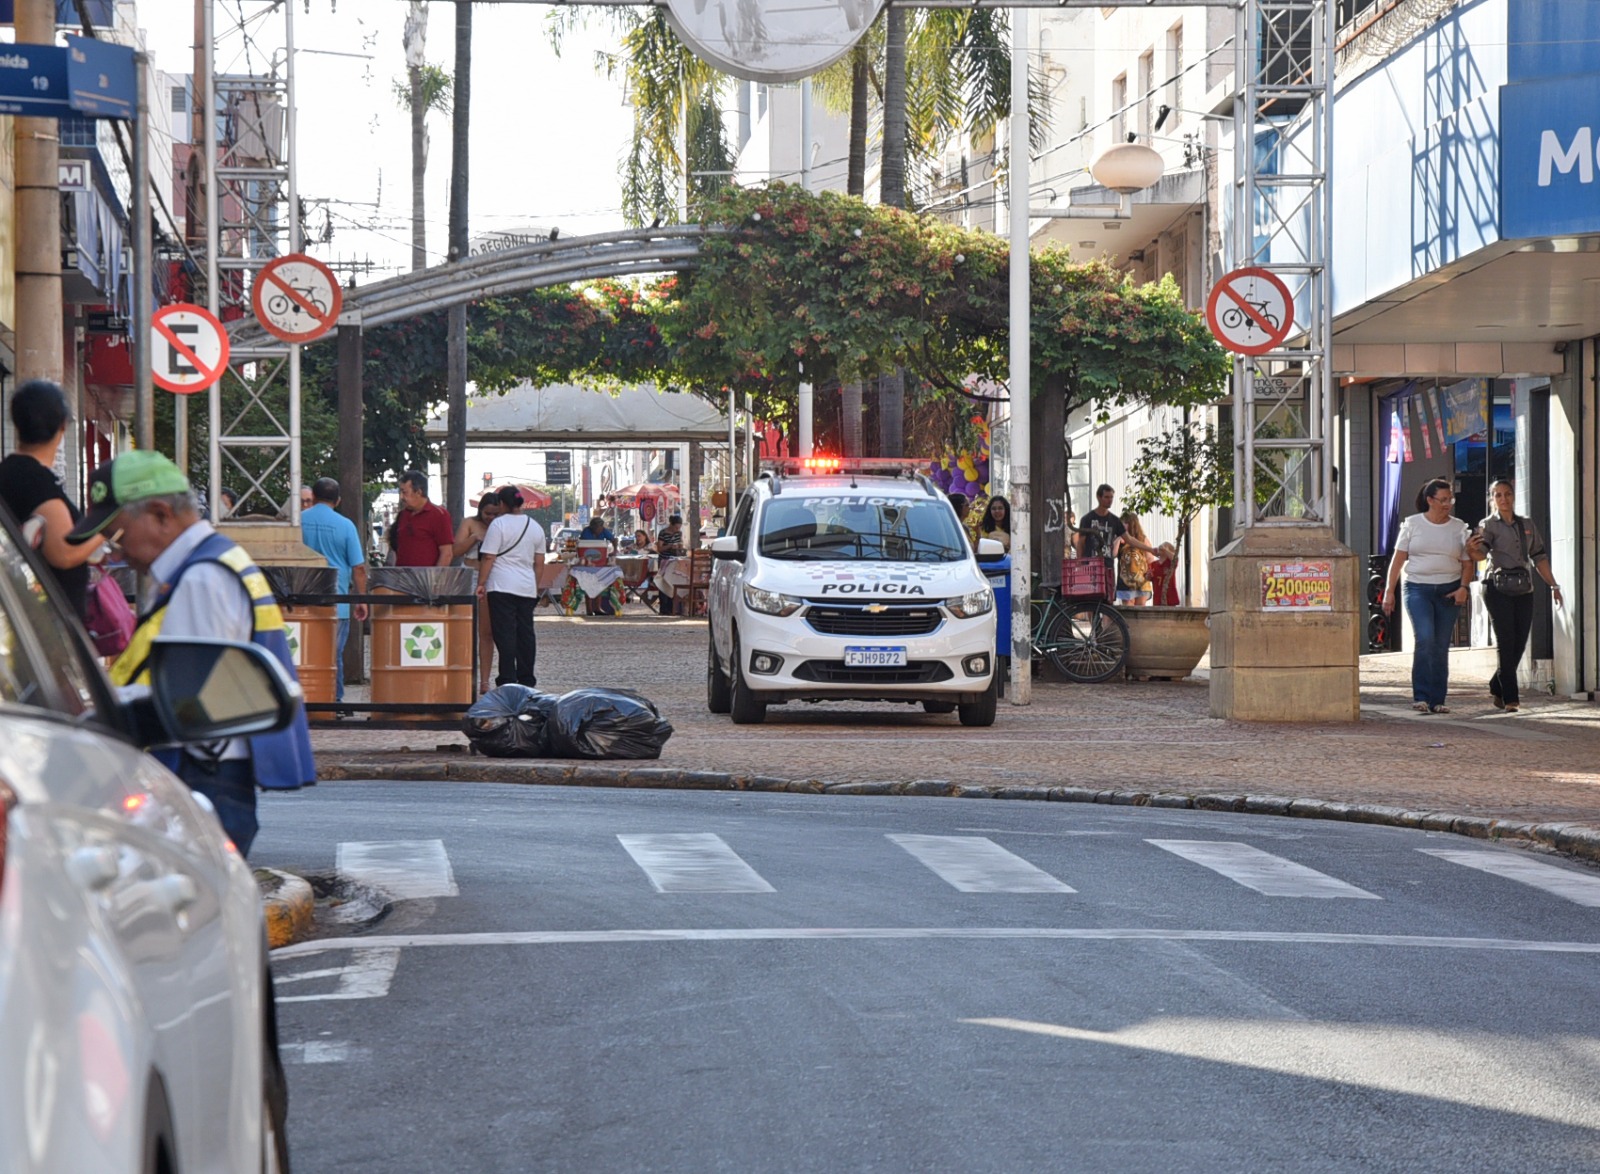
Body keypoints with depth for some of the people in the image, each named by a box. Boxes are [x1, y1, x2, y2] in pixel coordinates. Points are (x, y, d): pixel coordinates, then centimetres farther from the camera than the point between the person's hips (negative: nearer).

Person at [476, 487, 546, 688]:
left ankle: (508, 680, -11)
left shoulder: (499, 524, -7)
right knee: (526, 632, 10)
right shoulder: (535, 527, 12)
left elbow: (488, 558, -11)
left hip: (502, 587, -6)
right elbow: (539, 562, 16)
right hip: (528, 588, 6)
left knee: (505, 633, -6)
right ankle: (527, 679, 13)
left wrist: (481, 583, -5)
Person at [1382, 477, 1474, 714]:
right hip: (1418, 589, -2)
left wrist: (1463, 587, -6)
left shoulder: (1459, 528, 9)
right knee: (1424, 639, -18)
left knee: (1441, 646, 3)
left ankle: (1437, 700, 9)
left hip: (1448, 591, 2)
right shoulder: (1413, 524, 4)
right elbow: (1398, 560, 4)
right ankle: (1421, 696, -15)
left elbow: (1467, 563, 12)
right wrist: (1389, 592, -1)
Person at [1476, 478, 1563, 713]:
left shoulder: (1527, 524, 14)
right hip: (1498, 589, -5)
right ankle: (1510, 698, -8)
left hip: (1524, 590, 5)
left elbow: (1539, 557, 18)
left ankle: (1496, 688, 21)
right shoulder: (1489, 525, -2)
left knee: (1519, 645, 4)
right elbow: (1481, 552, -20)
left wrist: (1554, 586, 14)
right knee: (1506, 644, -9)